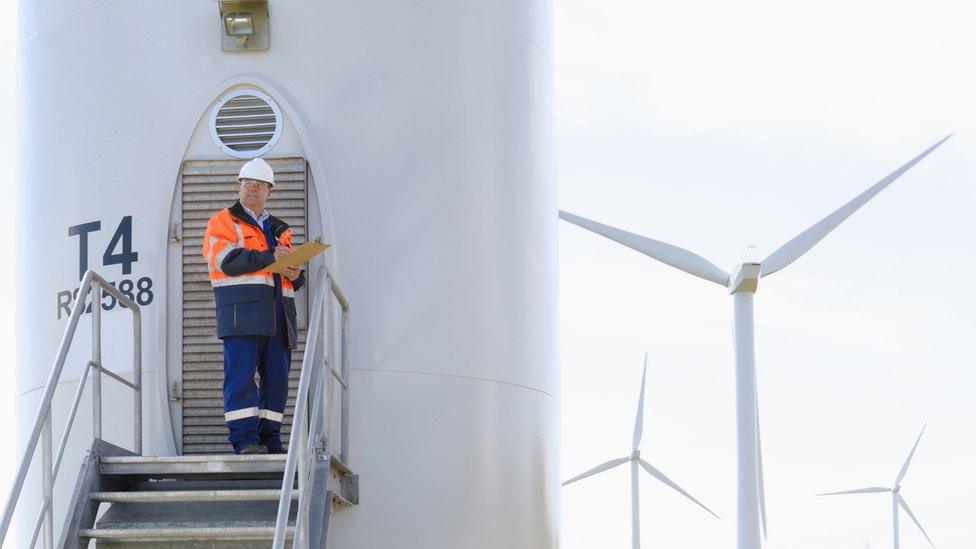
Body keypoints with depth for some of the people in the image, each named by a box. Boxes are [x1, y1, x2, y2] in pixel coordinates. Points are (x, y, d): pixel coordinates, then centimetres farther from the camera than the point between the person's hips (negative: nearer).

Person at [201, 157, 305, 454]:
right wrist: (269, 257, -15)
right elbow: (227, 260, -8)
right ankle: (245, 438, -13)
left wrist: (295, 274, 4)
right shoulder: (223, 222, 9)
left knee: (277, 378, 3)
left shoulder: (279, 229, 28)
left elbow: (290, 269, 29)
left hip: (278, 313, 6)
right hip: (242, 309, -6)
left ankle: (270, 439, 7)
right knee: (241, 374, -12)